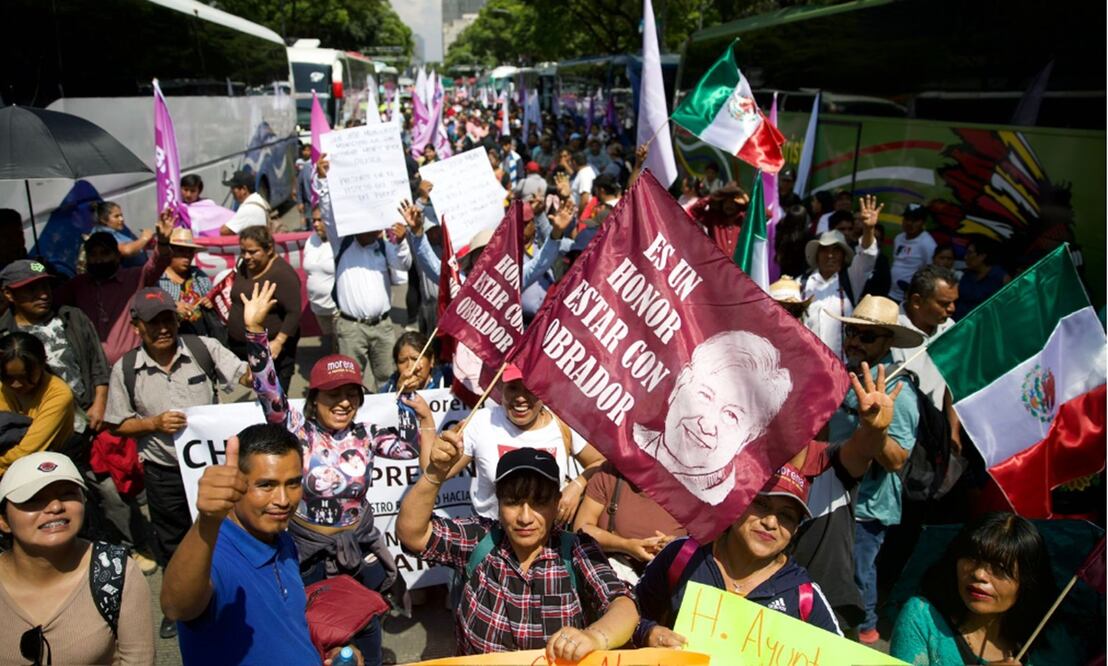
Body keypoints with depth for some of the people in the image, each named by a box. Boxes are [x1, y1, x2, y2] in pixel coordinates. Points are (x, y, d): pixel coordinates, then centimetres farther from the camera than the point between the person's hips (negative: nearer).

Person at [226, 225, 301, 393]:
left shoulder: (282, 273, -16)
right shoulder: (244, 267, 10)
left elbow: (294, 313, -19)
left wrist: (278, 342, -25)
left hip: (271, 353, -7)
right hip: (239, 350, 7)